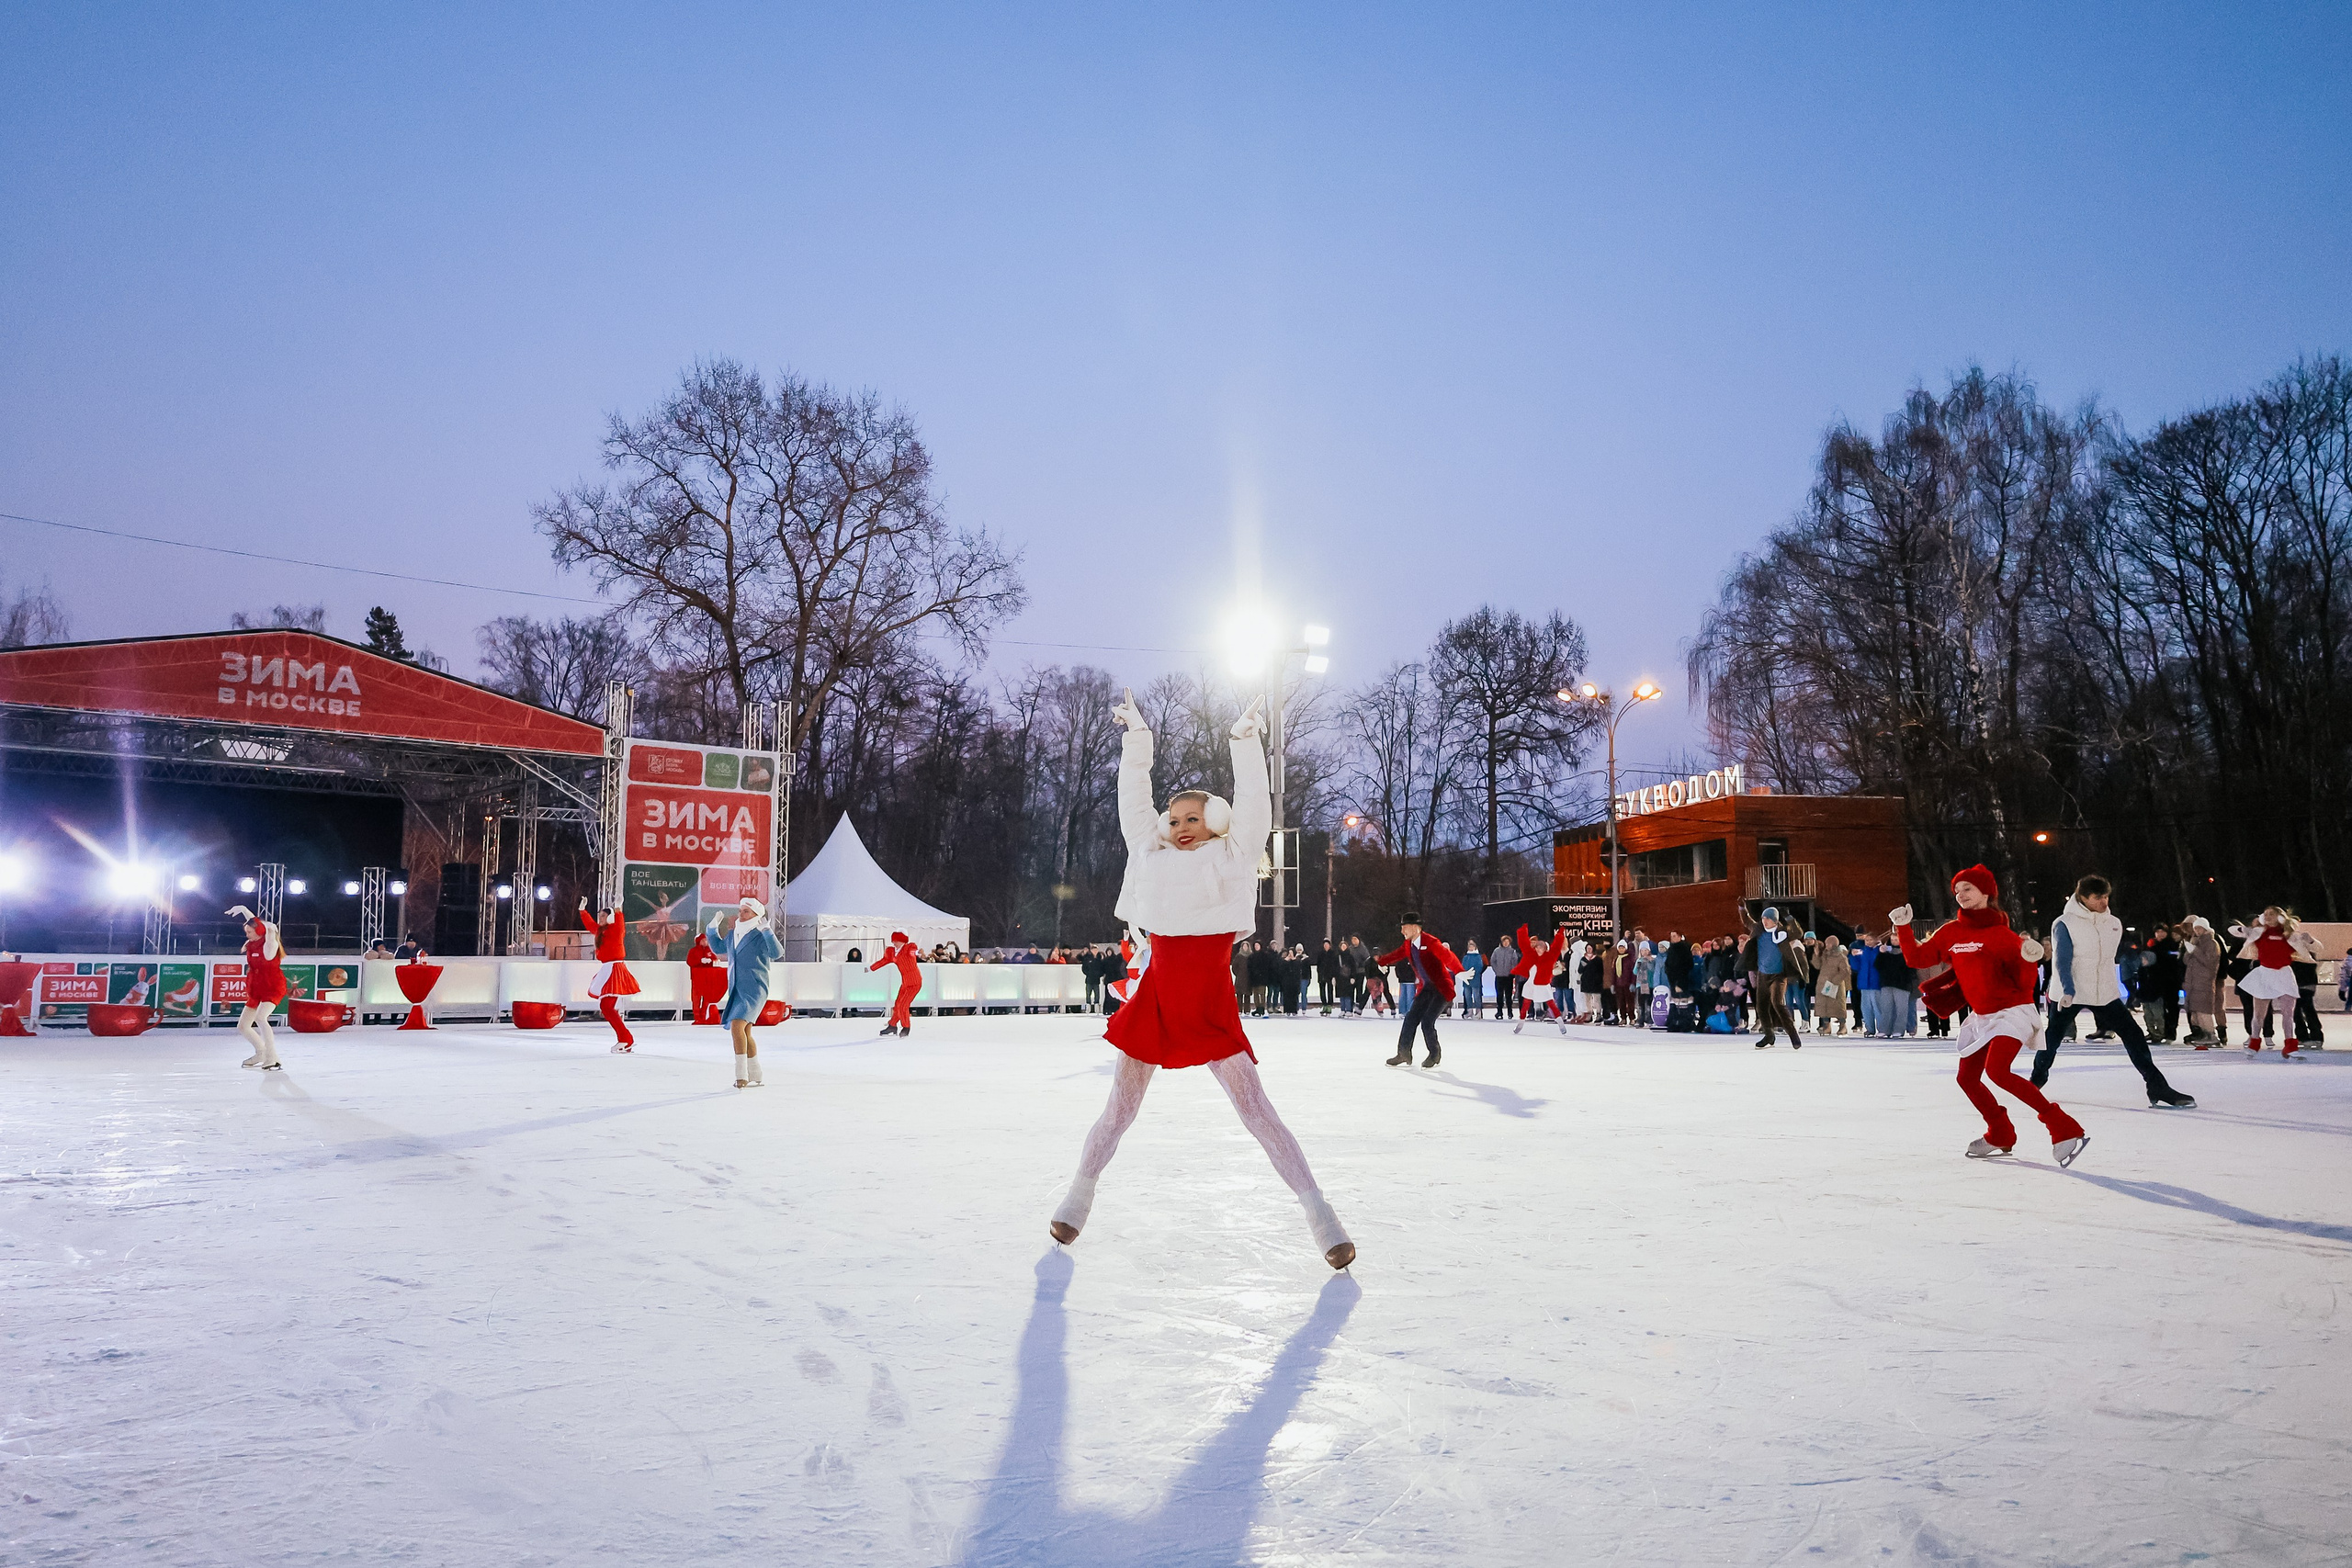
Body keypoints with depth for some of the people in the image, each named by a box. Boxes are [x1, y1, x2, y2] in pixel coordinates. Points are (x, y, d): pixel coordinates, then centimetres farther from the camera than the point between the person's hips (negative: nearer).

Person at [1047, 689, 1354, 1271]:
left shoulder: (1232, 858, 4)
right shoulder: (1152, 855, 11)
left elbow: (1253, 804, -7)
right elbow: (1133, 800, 9)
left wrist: (1246, 740, -14)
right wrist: (1136, 736, 4)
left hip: (1211, 1006, -3)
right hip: (1155, 1000, 3)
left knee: (1255, 1109, -7)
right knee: (1120, 1110, 9)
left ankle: (1319, 1214, -3)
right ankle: (1079, 1194, 26)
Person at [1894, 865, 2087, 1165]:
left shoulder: (2002, 935, -13)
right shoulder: (1950, 933, 4)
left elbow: (2025, 983, -13)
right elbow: (1917, 958, 5)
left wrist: (2028, 960, -32)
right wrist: (1903, 927, -6)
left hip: (2012, 1012, -7)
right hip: (1980, 1016, 7)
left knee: (1997, 1071, -26)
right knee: (1967, 1078, 9)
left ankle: (2064, 1129, -18)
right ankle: (2000, 1136, 31)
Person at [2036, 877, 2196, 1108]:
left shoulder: (2114, 924, 5)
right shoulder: (2065, 924, -12)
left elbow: (2110, 957, 20)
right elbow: (2062, 960, -18)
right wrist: (2068, 990, -28)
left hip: (2106, 993, 4)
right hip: (2067, 994, -4)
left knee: (2134, 1036, -4)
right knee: (2052, 1039, 5)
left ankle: (2157, 1088, 3)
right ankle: (2036, 1081, 25)